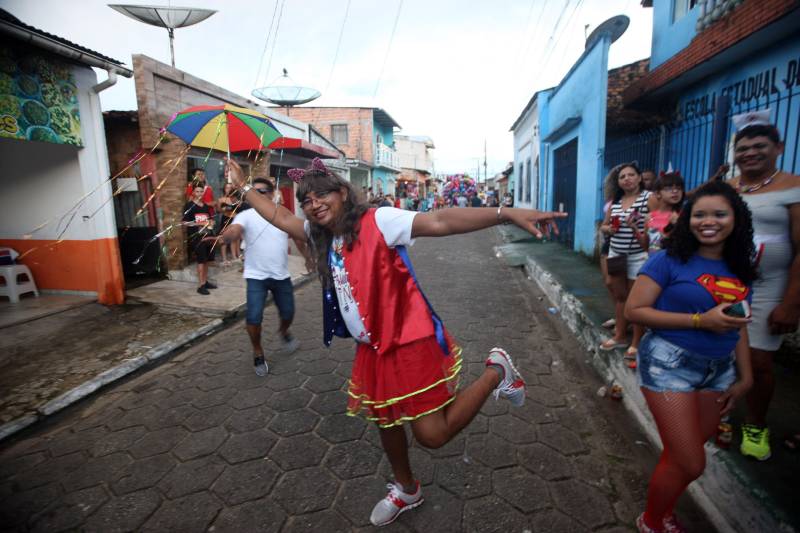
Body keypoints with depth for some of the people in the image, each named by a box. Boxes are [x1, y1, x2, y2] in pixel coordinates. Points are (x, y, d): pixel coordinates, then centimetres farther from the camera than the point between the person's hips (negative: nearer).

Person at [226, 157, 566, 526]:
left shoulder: (377, 221, -17)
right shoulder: (319, 235, 7)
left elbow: (440, 222, -28)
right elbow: (279, 217, 20)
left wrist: (507, 213, -37)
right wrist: (243, 185, 26)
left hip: (409, 343, -8)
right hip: (372, 348, 8)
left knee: (433, 435, -4)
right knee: (385, 421, 23)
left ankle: (496, 371, 16)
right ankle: (406, 491, 51)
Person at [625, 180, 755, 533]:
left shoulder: (739, 270, 7)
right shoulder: (669, 260, -12)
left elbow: (737, 327, 16)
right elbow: (634, 310, -17)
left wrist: (745, 376, 10)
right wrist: (700, 320, -21)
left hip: (719, 370, 6)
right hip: (670, 364, -6)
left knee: (682, 455, 17)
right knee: (690, 463, -2)